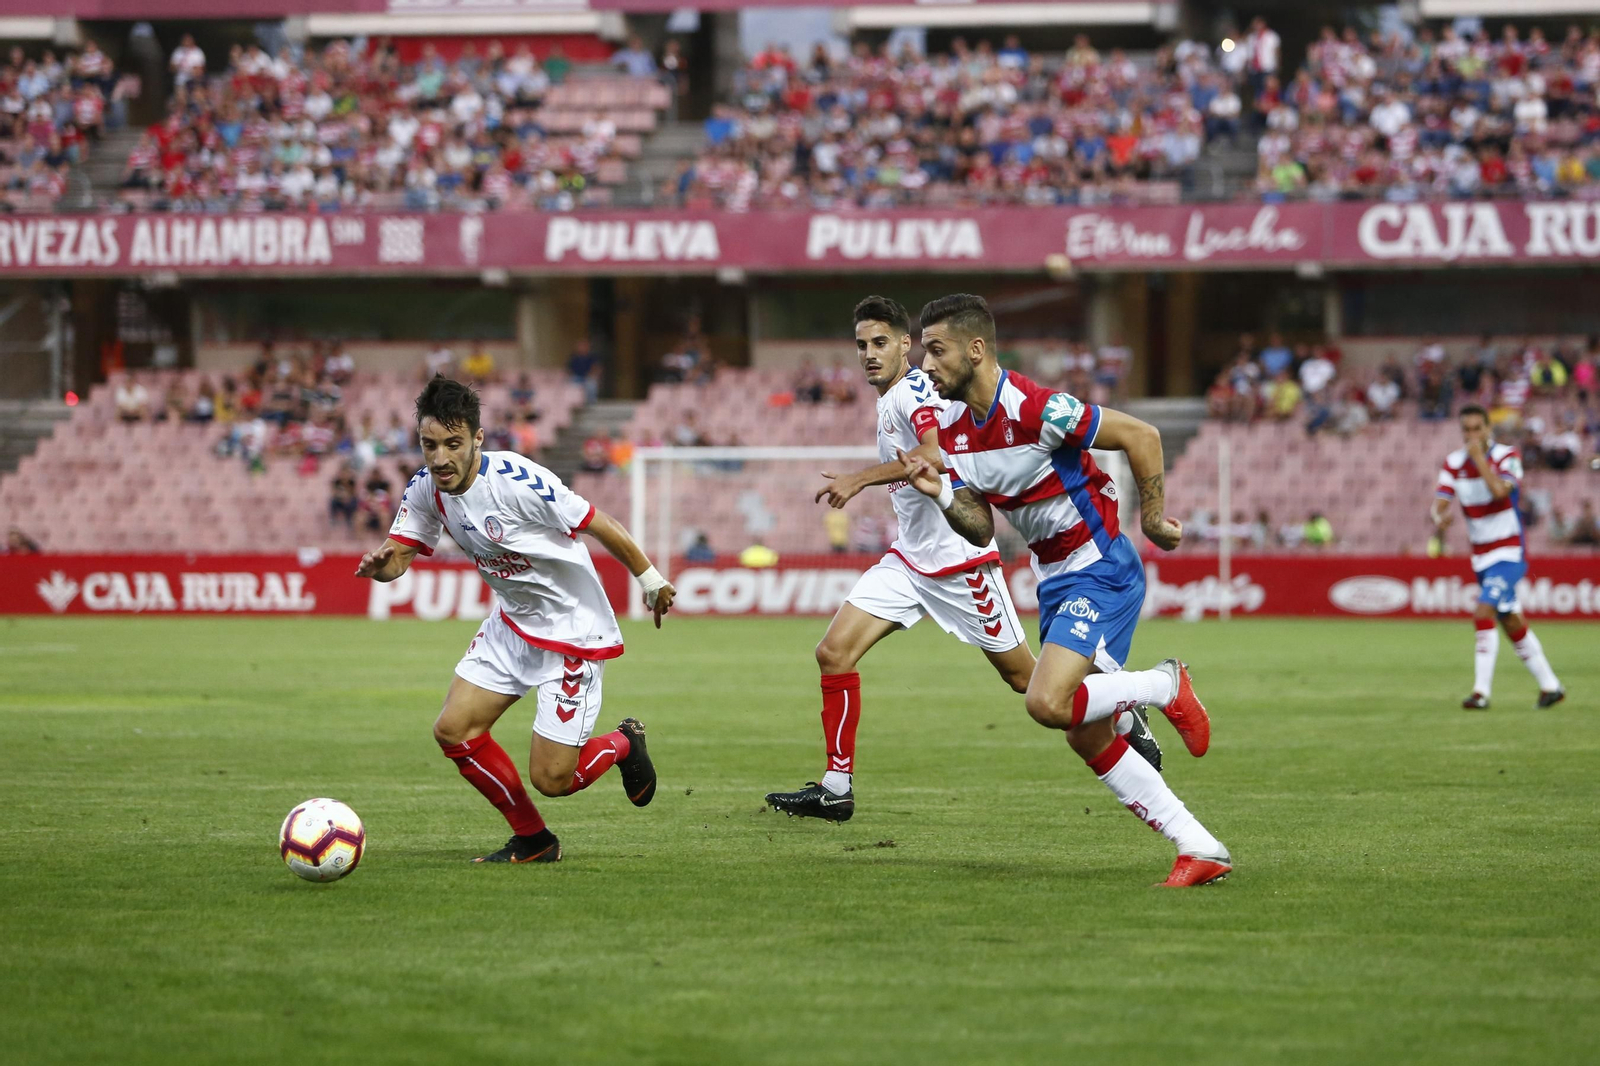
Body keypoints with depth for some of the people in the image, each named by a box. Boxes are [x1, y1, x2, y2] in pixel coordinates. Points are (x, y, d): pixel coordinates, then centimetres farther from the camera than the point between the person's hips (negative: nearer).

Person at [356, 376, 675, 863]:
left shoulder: (518, 481, -29)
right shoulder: (426, 489, -8)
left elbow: (601, 526, -19)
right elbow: (398, 557, -4)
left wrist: (651, 581, -8)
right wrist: (379, 564, -30)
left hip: (574, 631, -7)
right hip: (512, 626, 7)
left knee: (550, 779, -8)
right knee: (454, 731, -4)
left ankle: (624, 744, 26)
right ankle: (533, 840, 16)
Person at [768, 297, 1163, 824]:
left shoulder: (914, 389, -17)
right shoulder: (888, 401, 13)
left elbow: (938, 451, -36)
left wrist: (860, 479, -38)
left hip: (958, 558, -9)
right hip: (910, 558, 9)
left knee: (1021, 674, 2)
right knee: (834, 652, -6)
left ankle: (1124, 721, 24)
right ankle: (836, 787, -5)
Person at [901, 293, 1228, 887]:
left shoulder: (1035, 410, -23)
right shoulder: (951, 428, 2)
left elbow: (1141, 435, -16)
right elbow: (980, 530, 5)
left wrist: (1153, 516, -7)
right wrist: (938, 493, -13)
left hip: (1101, 572, -9)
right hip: (1053, 581, 9)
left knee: (1047, 703, -25)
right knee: (1086, 738, 5)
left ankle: (1167, 687, 1)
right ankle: (1201, 850, 11)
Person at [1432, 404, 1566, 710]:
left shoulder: (1507, 456, -11)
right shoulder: (1454, 463, 2)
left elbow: (1500, 491, -30)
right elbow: (1440, 504, -6)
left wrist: (1479, 456, -25)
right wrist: (1442, 516, -30)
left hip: (1509, 553, -6)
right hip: (1481, 556, 6)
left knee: (1484, 613, -22)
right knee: (1512, 624, 12)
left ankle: (1481, 691, -24)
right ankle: (1549, 685, 26)